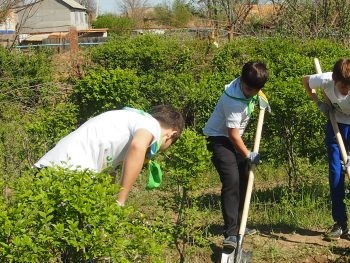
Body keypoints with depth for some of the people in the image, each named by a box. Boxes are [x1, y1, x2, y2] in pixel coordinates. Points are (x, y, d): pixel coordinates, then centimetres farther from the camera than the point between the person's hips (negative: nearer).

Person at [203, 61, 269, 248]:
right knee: (231, 180, -22)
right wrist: (248, 155, -16)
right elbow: (233, 134, -25)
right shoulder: (233, 99, -31)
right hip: (220, 138, -9)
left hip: (233, 138, 9)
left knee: (243, 180, 11)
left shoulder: (249, 85, -8)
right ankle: (230, 233, -22)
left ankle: (238, 225, 25)